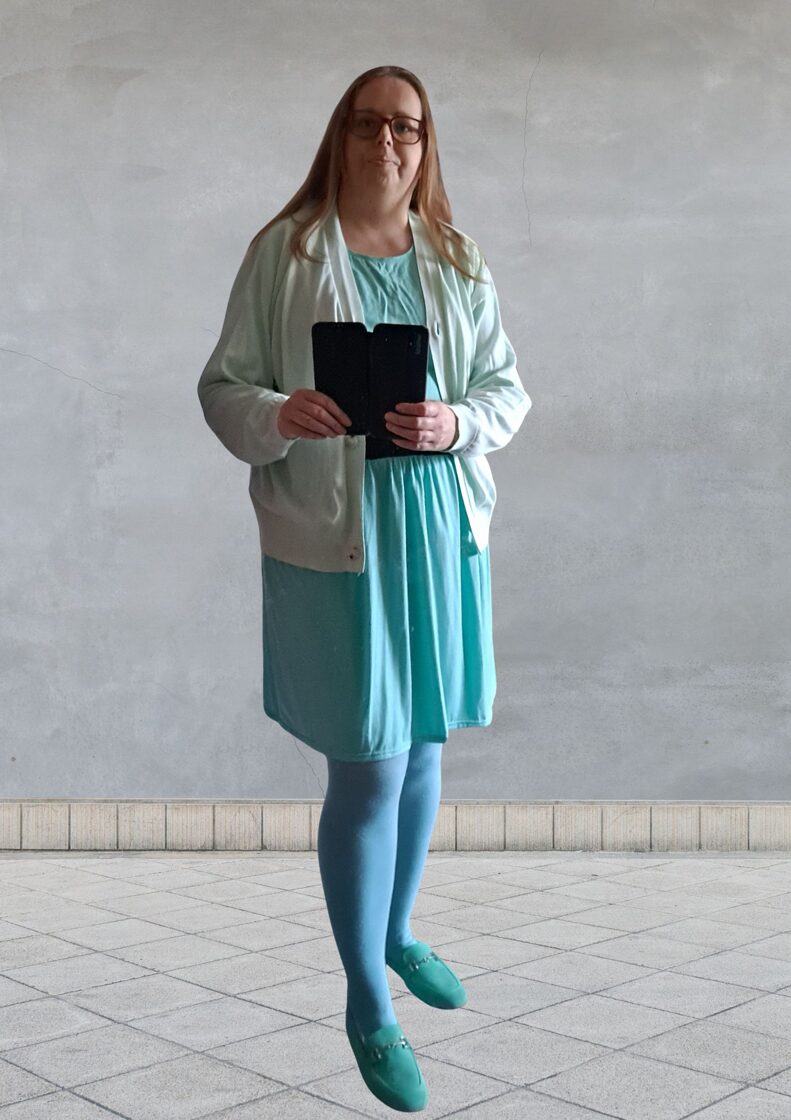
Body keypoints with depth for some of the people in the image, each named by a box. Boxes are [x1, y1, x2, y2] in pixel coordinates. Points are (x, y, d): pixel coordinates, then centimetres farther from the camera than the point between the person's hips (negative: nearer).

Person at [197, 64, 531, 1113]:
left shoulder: (459, 260, 8)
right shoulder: (283, 249, -2)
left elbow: (508, 388, 9)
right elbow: (222, 387, -1)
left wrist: (457, 422, -12)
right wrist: (280, 416, -22)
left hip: (441, 524, 4)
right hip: (333, 534, -4)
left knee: (421, 748, 17)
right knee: (369, 770, -2)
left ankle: (399, 933, 42)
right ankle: (368, 1004, 17)